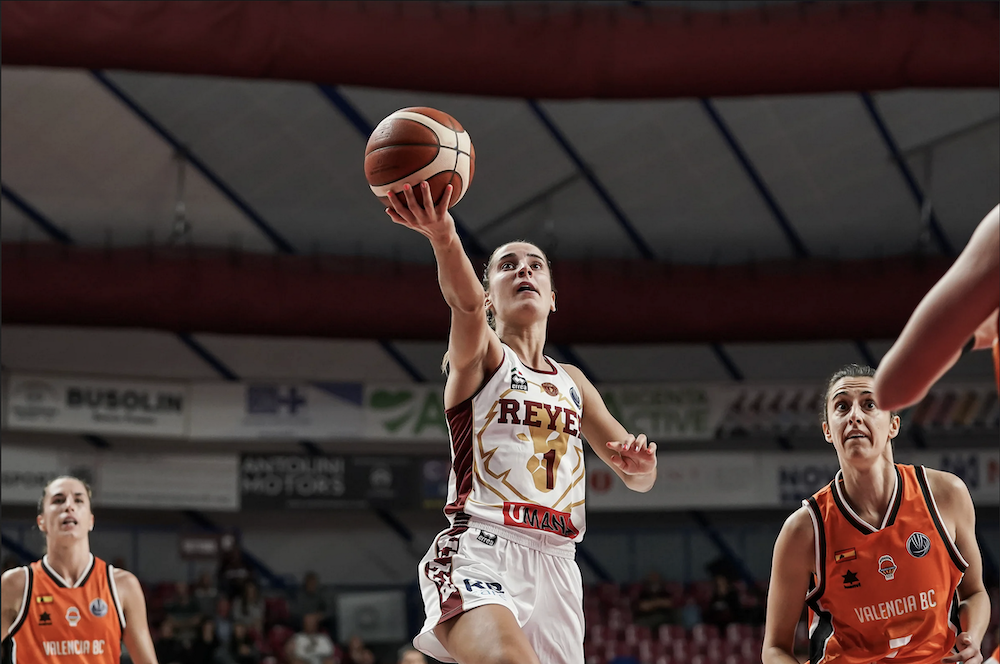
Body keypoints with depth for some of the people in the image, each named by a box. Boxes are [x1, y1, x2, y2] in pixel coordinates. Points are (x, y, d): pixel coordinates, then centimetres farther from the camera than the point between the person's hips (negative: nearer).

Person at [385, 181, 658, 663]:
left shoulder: (572, 382, 25)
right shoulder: (481, 356, 9)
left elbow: (640, 481, 25)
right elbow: (466, 303, -15)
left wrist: (640, 463, -1)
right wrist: (444, 239, -38)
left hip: (555, 564, 6)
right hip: (479, 551, -6)